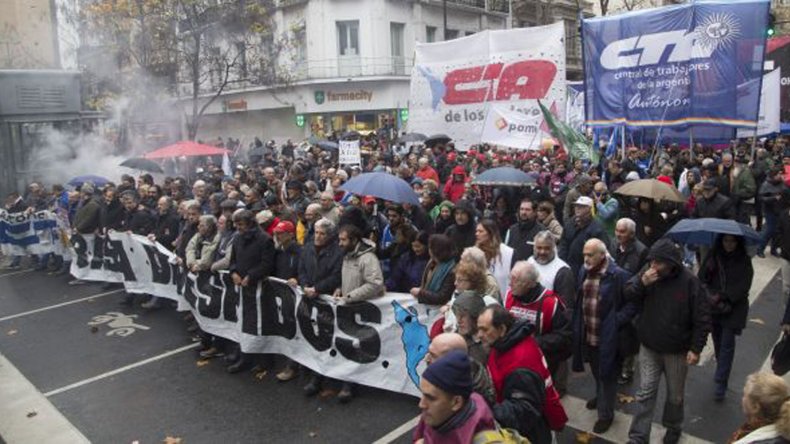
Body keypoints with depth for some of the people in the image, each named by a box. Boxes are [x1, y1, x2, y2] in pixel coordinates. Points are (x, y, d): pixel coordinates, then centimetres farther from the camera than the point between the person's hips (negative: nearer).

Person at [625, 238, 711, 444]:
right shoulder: (647, 273, -8)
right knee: (645, 393, 5)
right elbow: (627, 296, -4)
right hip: (648, 348, 2)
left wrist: (696, 348, -12)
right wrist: (642, 283, -23)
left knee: (675, 395, 18)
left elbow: (702, 319, -11)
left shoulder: (690, 282, -17)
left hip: (677, 351, -2)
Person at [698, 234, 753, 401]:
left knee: (727, 344, -6)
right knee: (718, 341, 13)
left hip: (734, 308, -2)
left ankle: (721, 384, -5)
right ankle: (721, 370, 35)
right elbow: (702, 278, -2)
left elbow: (743, 286, -9)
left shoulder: (744, 260, -3)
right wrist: (712, 296, -16)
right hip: (714, 307, 2)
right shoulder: (713, 256, 1)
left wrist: (721, 297, -16)